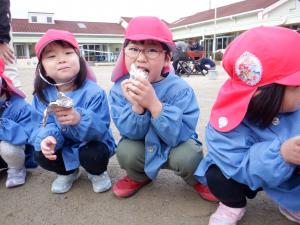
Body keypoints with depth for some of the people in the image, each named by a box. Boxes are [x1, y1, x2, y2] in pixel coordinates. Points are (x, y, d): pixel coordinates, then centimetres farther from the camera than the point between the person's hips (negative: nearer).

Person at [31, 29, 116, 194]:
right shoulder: (42, 94, -11)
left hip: (91, 144, -3)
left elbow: (101, 129, -29)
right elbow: (45, 125, -12)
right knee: (41, 155, -18)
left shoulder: (93, 92, -26)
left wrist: (80, 119, -49)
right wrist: (48, 138, -36)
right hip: (65, 147, 4)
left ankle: (97, 173, 10)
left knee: (94, 155, -31)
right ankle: (68, 172, 18)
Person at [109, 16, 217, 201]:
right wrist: (136, 105, -38)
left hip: (175, 147, -2)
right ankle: (139, 177, 12)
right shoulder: (120, 88, -16)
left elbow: (180, 136, -31)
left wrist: (154, 104, -44)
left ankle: (197, 179, 8)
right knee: (125, 151, -26)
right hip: (143, 148, 3)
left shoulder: (180, 89, -24)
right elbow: (131, 133, -18)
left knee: (187, 155, -31)